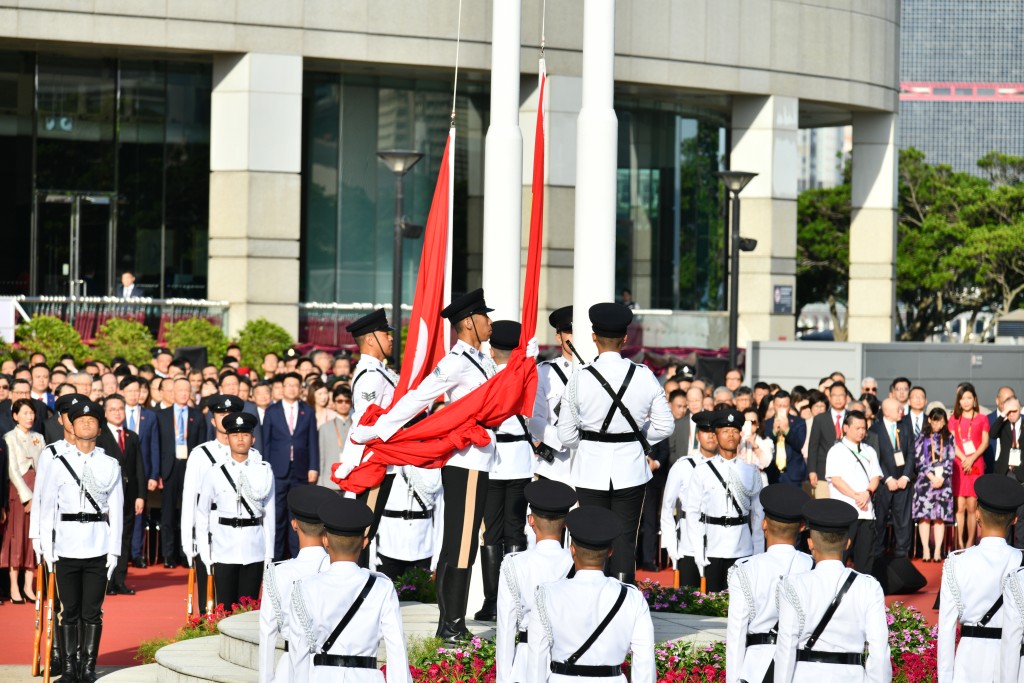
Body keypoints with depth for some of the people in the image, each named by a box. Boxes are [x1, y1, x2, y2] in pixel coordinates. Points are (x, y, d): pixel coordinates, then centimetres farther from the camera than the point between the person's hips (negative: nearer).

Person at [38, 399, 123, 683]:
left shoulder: (110, 465, 6)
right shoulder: (58, 463, 4)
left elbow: (116, 510, 6)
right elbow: (47, 508, 4)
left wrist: (114, 551, 1)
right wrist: (47, 550, 0)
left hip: (98, 549, 0)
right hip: (66, 548, 0)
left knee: (92, 612, 2)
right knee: (69, 611, 3)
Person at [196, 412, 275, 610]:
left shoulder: (264, 471, 2)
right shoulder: (215, 473, 0)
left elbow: (269, 515, 6)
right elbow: (202, 516, 6)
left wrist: (269, 555, 4)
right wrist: (206, 556, 2)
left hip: (254, 551, 1)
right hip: (224, 551, -1)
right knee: (225, 608, 2)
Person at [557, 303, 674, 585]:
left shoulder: (580, 378, -10)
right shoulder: (644, 376, -6)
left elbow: (566, 434, -4)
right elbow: (665, 426, 0)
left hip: (592, 468, -1)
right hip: (630, 468, 1)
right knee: (625, 538, 7)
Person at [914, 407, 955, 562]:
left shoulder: (948, 438, 11)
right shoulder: (922, 437, 6)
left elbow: (950, 459, 5)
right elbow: (919, 459, -1)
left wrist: (941, 477, -8)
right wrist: (931, 476, -9)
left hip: (943, 480, 1)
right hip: (925, 479, -1)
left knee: (940, 517, -2)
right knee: (925, 516, -6)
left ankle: (938, 551, -3)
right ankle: (926, 550, -5)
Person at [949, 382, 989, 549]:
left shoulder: (982, 419, 8)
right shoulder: (954, 419, 11)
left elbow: (985, 442, 1)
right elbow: (952, 442, 3)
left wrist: (972, 459, -13)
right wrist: (963, 458, -12)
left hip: (976, 465, -1)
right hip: (958, 465, 1)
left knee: (972, 507, -2)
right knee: (960, 507, -4)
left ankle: (970, 543, 1)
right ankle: (960, 543, -3)